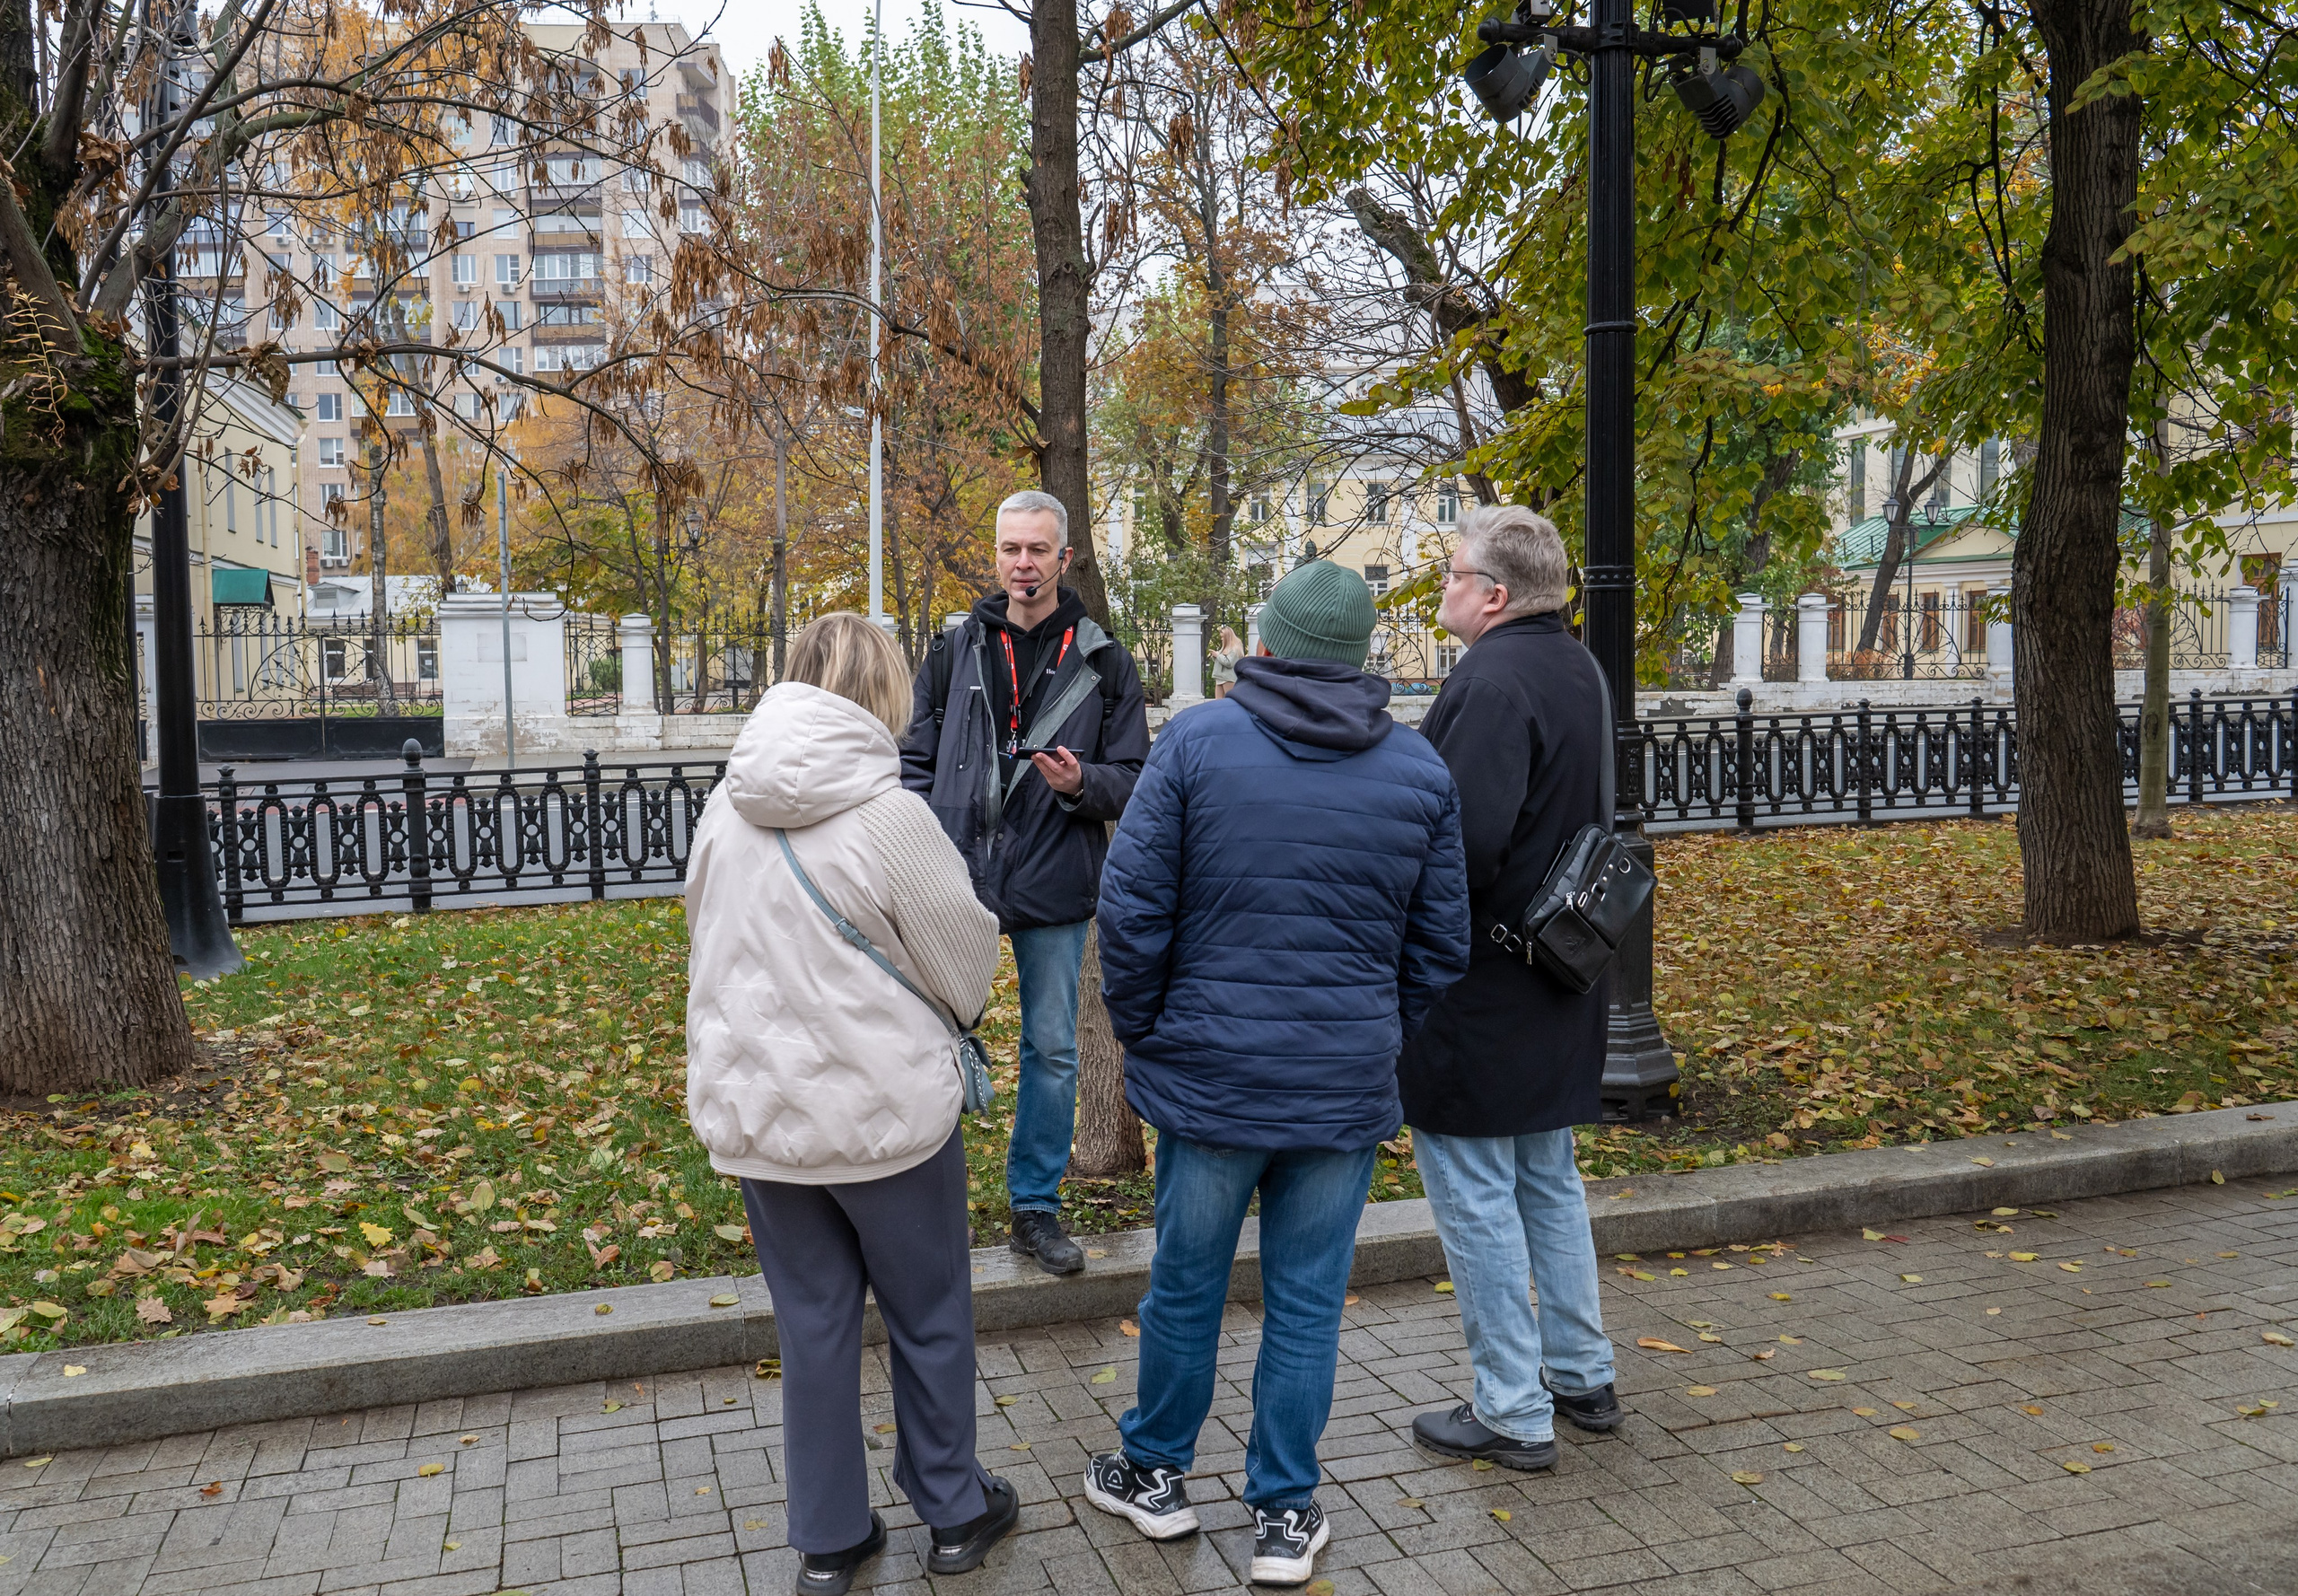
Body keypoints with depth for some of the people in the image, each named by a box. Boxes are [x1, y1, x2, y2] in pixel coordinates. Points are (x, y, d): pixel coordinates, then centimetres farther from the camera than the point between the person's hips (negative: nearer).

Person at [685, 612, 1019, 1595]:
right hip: (885, 1108, -4)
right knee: (929, 1319, 15)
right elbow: (969, 960, -8)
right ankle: (954, 1514, 30)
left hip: (755, 1110, 5)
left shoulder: (725, 807, -1)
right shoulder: (886, 815, -18)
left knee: (812, 1325, 16)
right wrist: (939, 1009, 14)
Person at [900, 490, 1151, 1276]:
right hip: (956, 882, 1)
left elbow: (1133, 780, 3)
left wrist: (1081, 783, -19)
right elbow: (915, 759, 10)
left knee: (1053, 1049, 7)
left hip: (1055, 890, 0)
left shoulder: (1103, 663, 3)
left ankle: (1036, 1205, 23)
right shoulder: (955, 650, 6)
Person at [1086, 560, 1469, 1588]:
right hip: (1348, 1085, 1)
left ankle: (1156, 1473, 35)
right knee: (1307, 1302, 12)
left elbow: (1131, 907, -9)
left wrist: (1142, 1034, 4)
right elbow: (1440, 945, 4)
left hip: (1208, 1073, -1)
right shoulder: (1420, 770, 0)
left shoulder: (1196, 740, -8)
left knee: (1186, 1281, 16)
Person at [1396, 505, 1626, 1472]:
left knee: (1474, 1194, 3)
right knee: (1548, 1181, 21)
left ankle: (1512, 1414, 13)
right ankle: (1583, 1377, 33)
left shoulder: (1493, 683, -22)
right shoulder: (1578, 670, 9)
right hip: (1556, 990, 10)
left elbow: (1466, 845, -30)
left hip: (1476, 991, -10)